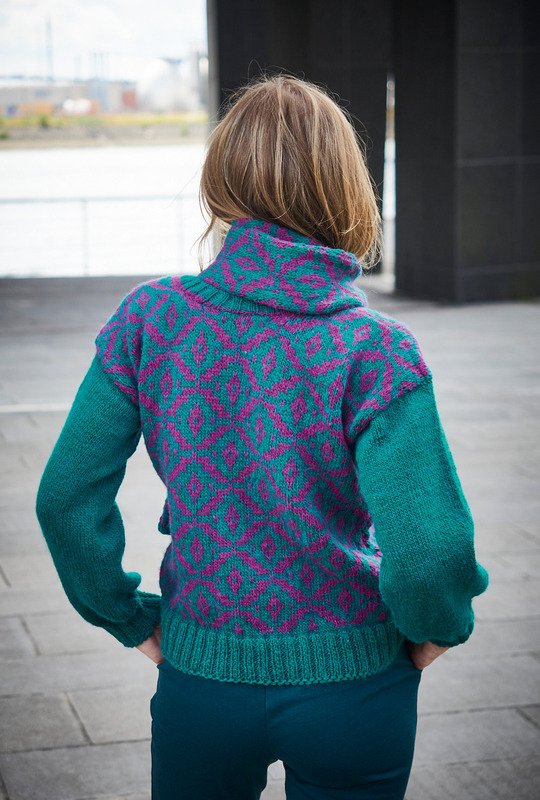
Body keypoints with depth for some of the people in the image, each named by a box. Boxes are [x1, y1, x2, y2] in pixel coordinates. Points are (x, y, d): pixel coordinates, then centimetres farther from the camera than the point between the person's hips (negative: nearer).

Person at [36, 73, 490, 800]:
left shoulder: (150, 320, -9)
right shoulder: (372, 351, -17)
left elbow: (67, 497, -7)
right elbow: (428, 549, -22)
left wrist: (136, 623, 7)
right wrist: (436, 629, -1)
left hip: (201, 680, 2)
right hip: (352, 688, -1)